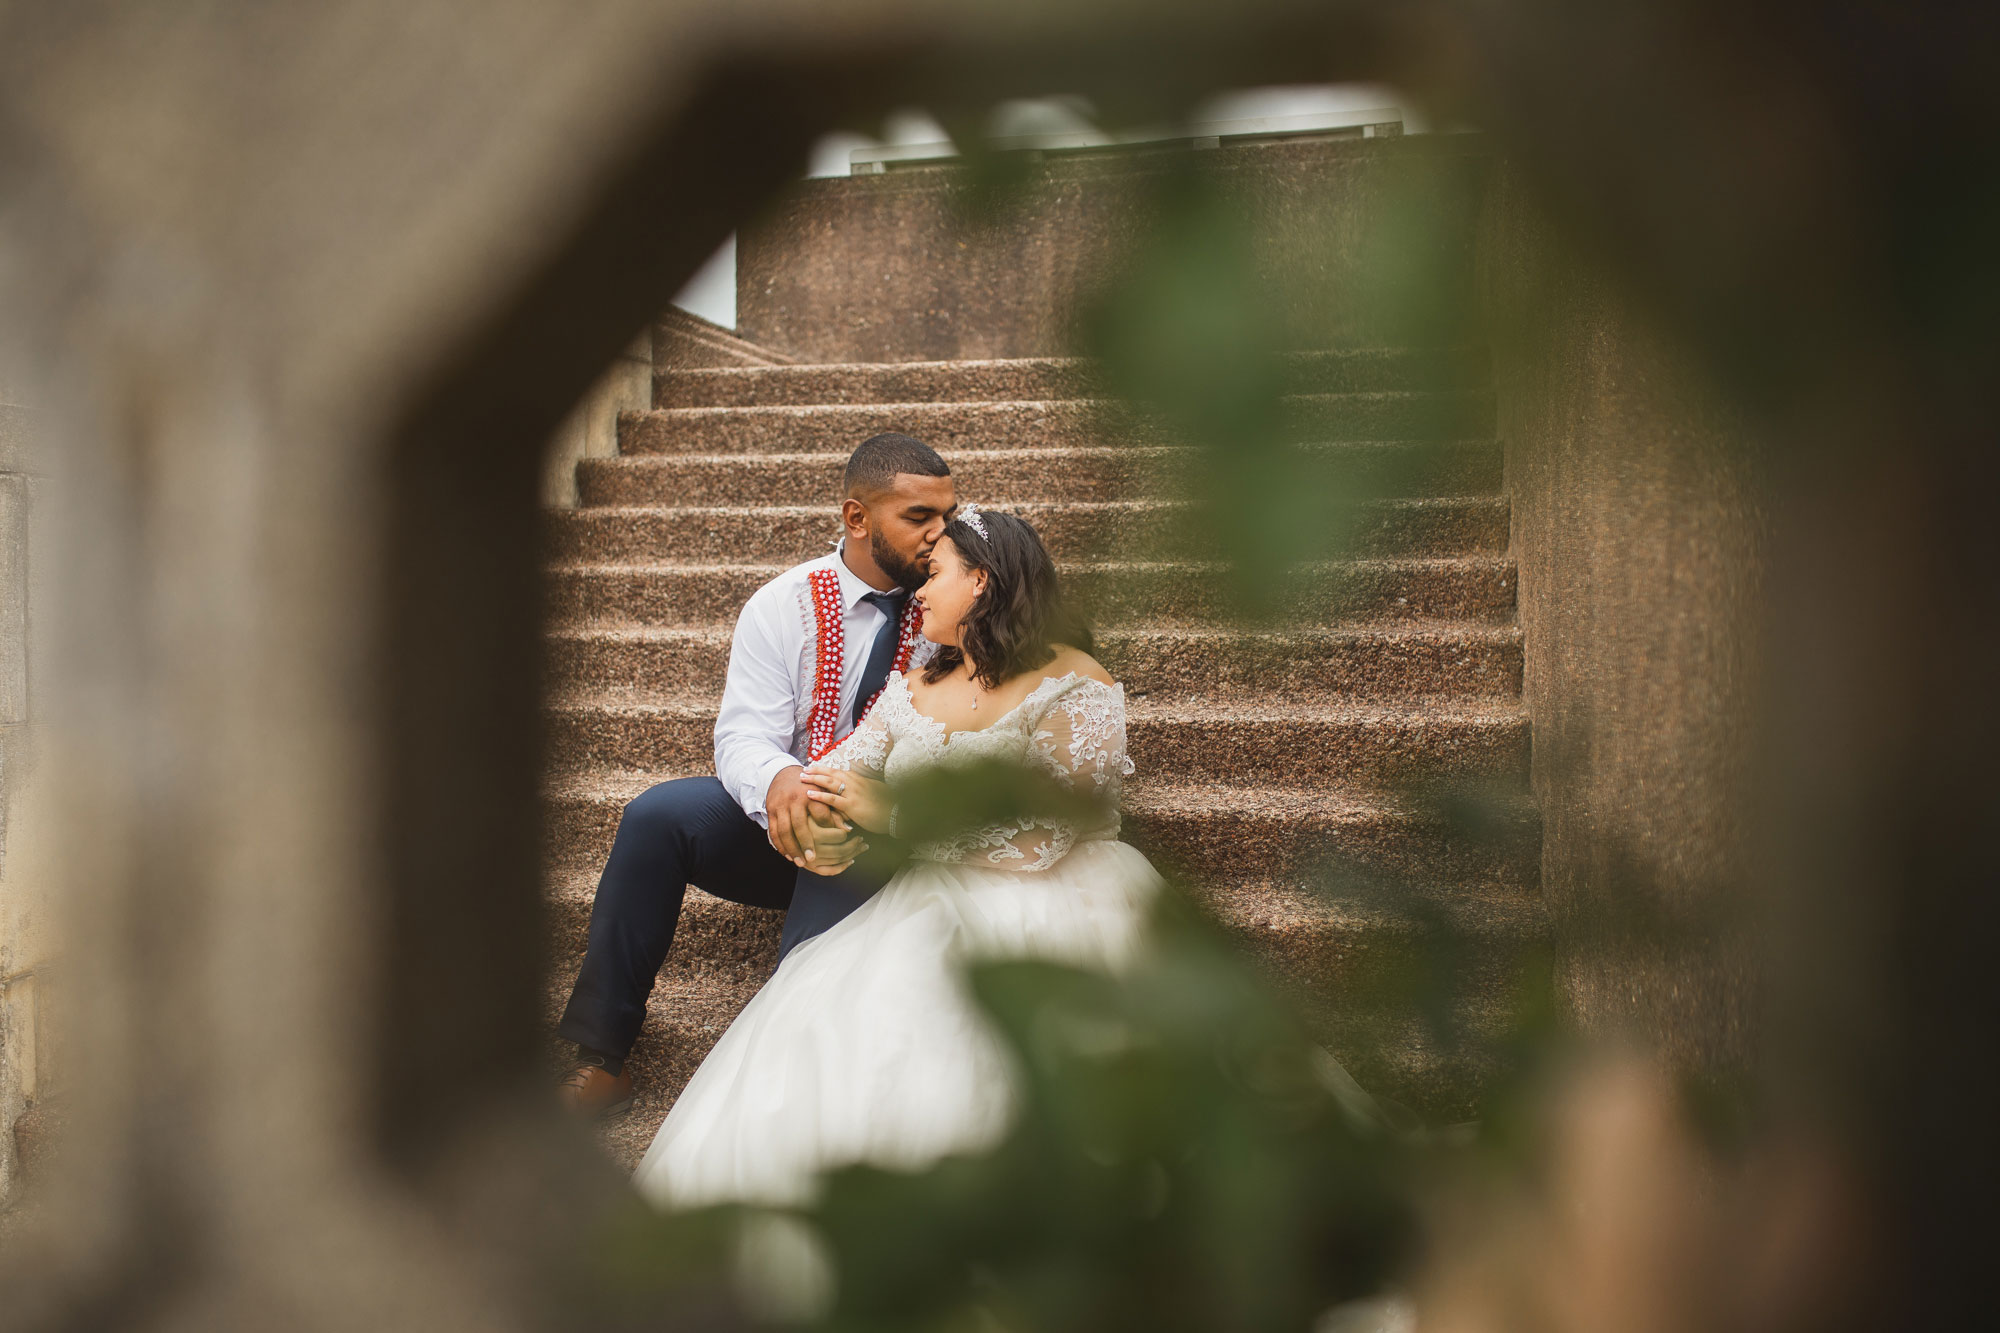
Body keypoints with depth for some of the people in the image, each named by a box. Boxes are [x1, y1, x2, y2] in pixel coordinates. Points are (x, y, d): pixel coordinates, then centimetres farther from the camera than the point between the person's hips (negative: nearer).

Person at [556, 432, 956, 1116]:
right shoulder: (781, 608, -2)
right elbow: (744, 737, -11)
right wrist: (779, 782, -38)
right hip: (781, 822, 2)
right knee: (658, 814, -23)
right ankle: (600, 1054, -14)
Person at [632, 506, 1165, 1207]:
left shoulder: (1075, 688, -6)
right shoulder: (918, 683, 17)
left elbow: (1039, 839, -17)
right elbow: (843, 769, 12)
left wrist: (894, 813, -16)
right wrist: (795, 793, -14)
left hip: (1045, 907, -6)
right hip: (931, 904, 6)